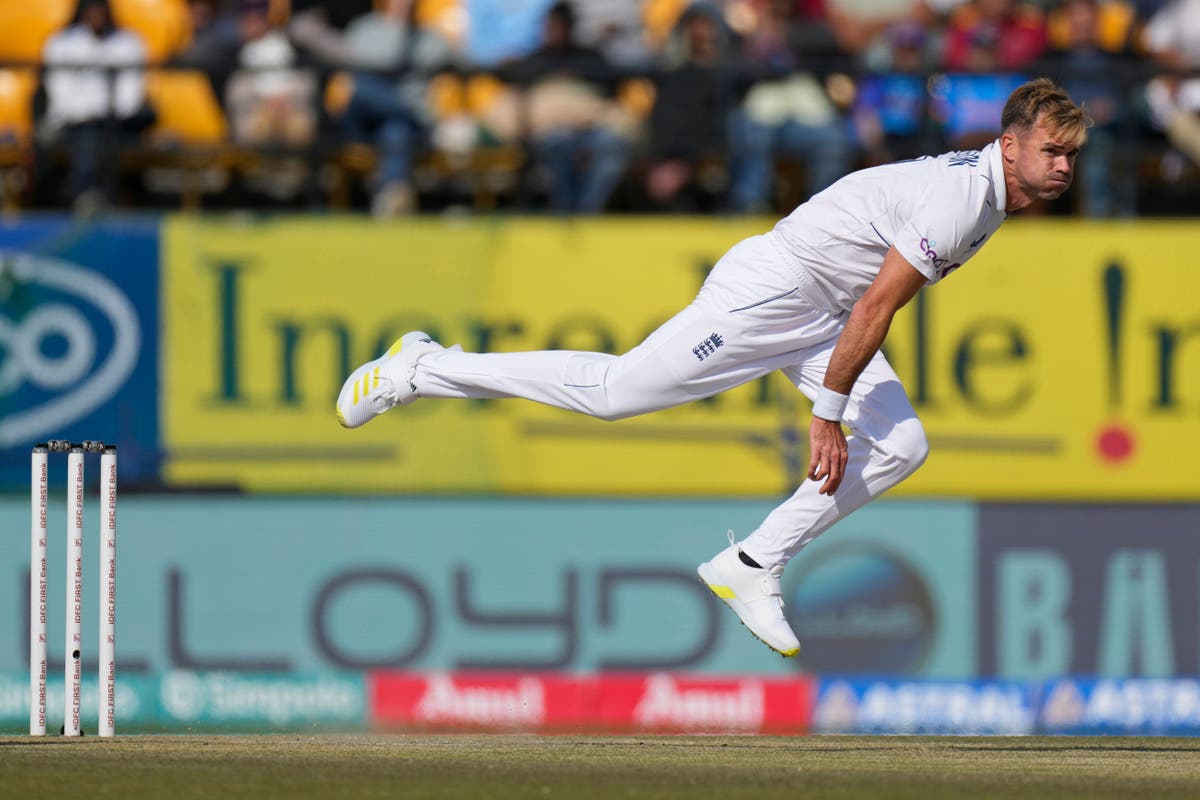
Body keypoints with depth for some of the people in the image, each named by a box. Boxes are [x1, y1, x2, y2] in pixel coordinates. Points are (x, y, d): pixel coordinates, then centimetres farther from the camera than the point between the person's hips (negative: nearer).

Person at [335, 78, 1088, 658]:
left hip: (819, 316, 10)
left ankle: (753, 567, 3)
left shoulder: (983, 185, 9)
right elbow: (874, 309, -25)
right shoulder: (958, 203, -24)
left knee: (901, 445, -2)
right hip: (770, 290, -10)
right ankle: (421, 370, 0)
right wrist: (828, 416, -20)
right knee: (615, 390, -11)